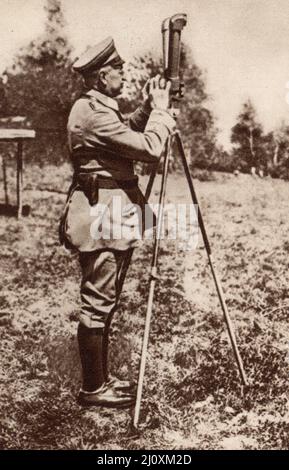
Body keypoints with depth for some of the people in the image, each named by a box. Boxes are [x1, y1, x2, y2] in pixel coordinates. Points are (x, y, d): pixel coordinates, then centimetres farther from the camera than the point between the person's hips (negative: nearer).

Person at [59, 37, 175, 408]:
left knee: (104, 304, 15)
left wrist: (147, 108, 13)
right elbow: (149, 148, -19)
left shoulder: (96, 108, 16)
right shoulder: (94, 113, -16)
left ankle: (100, 379, 27)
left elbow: (128, 136, 25)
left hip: (110, 214, 11)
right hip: (102, 215, -11)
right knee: (96, 306, -2)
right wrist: (161, 110, -4)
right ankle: (93, 389, 11)